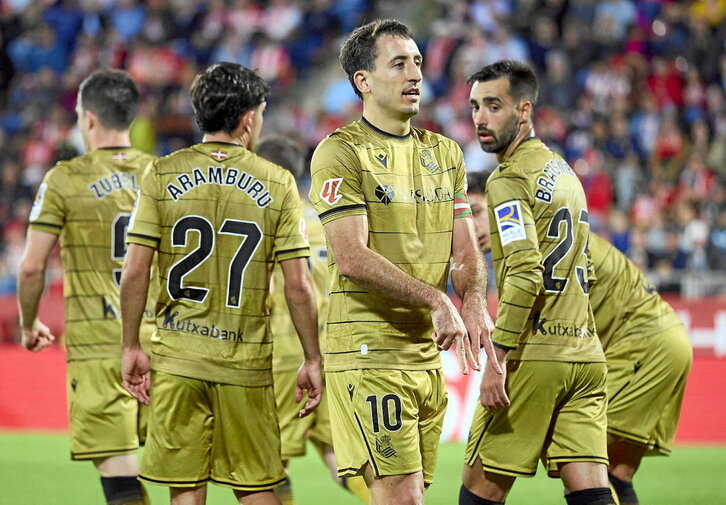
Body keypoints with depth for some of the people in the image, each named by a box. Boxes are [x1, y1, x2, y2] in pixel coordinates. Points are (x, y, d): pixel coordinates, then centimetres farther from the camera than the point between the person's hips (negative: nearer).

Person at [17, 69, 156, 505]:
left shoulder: (65, 180, -5)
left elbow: (33, 267, -5)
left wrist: (29, 325, 12)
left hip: (97, 344, -4)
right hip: (159, 336, 4)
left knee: (117, 468, -6)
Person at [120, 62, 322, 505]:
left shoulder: (162, 176, 1)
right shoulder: (277, 183, -1)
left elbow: (135, 273, -3)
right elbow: (298, 285, -3)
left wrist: (132, 348, 6)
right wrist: (313, 360, 6)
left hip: (177, 356, 1)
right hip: (246, 363, 0)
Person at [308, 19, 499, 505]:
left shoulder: (445, 153, 15)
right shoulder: (340, 153, -7)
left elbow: (466, 251, 12)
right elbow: (353, 258, -16)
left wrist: (473, 302, -9)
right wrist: (435, 300, -19)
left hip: (426, 351, 7)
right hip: (368, 351, -7)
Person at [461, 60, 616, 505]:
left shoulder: (509, 180, -8)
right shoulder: (565, 172, 18)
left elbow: (525, 274, -20)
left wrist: (498, 361, -20)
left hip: (535, 356, -8)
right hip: (585, 352, 8)